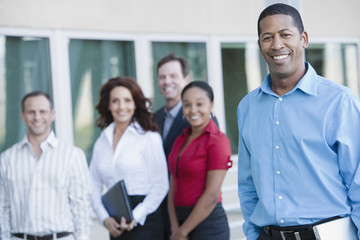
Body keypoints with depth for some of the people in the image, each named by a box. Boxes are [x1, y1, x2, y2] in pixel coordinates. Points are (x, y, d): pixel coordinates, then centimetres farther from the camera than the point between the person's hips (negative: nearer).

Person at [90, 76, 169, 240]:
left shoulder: (149, 138, -1)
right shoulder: (101, 143, 12)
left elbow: (161, 186, -5)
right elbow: (94, 187, 12)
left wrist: (135, 216, -13)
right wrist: (105, 218, -3)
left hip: (145, 222, -4)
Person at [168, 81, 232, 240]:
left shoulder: (217, 141, -10)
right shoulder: (180, 140, 11)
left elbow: (212, 195, -15)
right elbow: (173, 188, 8)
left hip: (208, 223, -6)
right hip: (182, 220, 6)